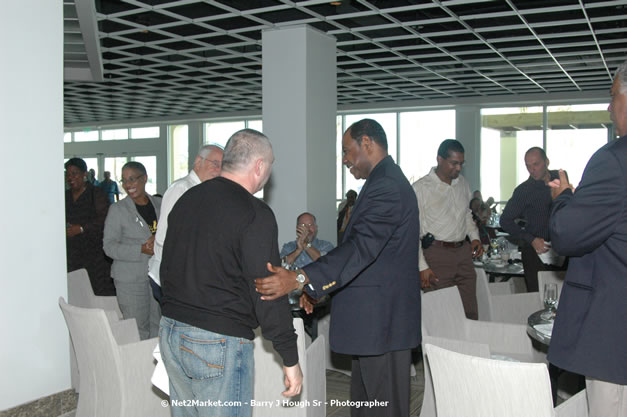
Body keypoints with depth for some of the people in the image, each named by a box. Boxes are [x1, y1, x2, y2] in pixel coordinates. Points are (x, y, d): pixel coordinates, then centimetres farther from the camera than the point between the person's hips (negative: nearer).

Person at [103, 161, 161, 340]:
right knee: (138, 330, -2)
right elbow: (109, 246, -8)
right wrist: (141, 250, -20)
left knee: (158, 326, 9)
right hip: (131, 279, -4)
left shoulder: (159, 204, 8)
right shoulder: (117, 209, -3)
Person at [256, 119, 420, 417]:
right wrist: (316, 287, 15)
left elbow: (361, 247, -30)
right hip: (373, 318, 11)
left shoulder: (386, 186, -19)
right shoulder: (385, 182, 16)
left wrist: (299, 279, -37)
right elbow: (359, 245, 19)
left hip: (382, 321, -11)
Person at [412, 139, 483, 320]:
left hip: (463, 251, 6)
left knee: (471, 314, 6)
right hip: (437, 252, -6)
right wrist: (422, 266, -12)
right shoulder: (421, 188, -9)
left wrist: (475, 237, 9)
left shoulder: (462, 182, 11)